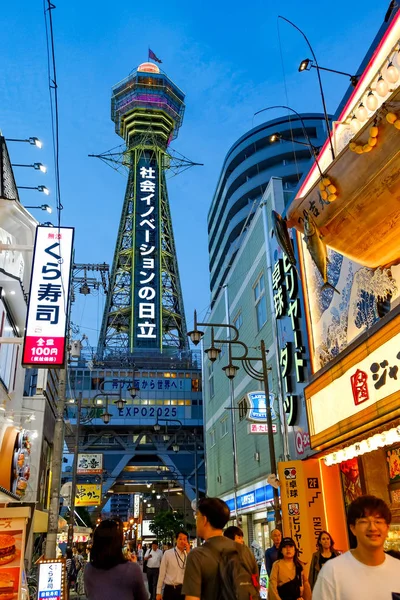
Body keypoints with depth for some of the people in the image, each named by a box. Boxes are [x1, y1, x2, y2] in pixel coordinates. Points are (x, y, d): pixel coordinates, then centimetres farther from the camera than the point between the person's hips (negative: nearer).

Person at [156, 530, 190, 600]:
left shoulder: (188, 555, 3)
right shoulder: (168, 553, -7)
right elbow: (162, 573, -4)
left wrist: (188, 553, -15)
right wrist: (158, 592, -2)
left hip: (183, 589, 3)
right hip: (170, 589, -3)